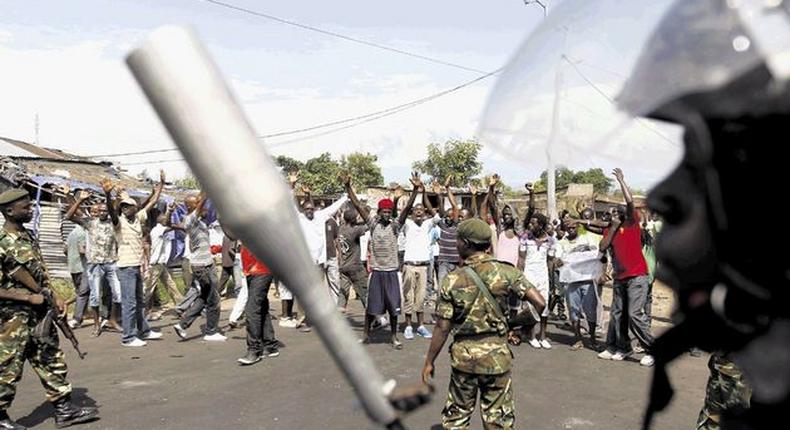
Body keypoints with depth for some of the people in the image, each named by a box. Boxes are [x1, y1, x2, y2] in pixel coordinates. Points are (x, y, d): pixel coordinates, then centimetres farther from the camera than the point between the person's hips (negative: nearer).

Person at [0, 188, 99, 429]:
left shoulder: (28, 236, 8)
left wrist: (54, 297, 4)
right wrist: (29, 298, -18)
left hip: (40, 314, 8)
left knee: (52, 362, 12)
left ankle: (64, 410, 20)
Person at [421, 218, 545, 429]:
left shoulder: (452, 280, -9)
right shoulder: (506, 272, -8)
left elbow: (442, 327, -8)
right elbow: (540, 303, -13)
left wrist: (429, 361, 3)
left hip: (463, 354, 0)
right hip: (497, 354, 0)